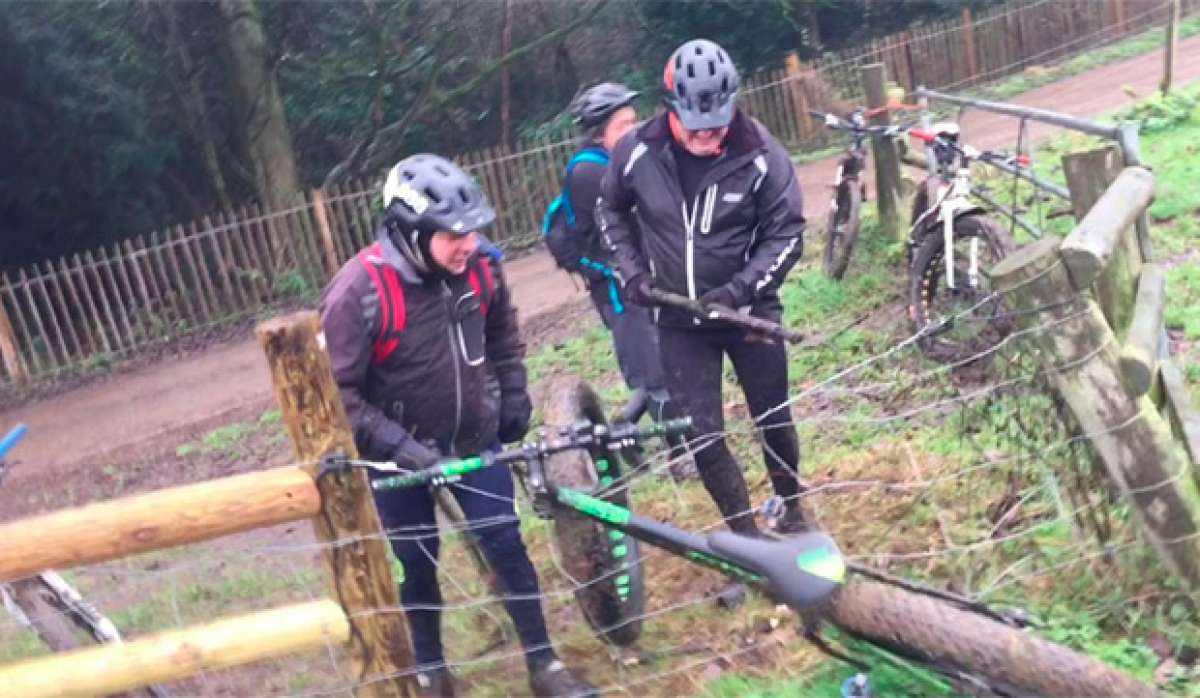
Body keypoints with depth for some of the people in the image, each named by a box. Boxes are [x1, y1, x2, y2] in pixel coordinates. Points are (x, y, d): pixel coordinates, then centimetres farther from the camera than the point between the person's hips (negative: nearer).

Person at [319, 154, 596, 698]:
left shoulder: (478, 264, -12)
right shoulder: (359, 291, -27)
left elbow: (503, 331, 9)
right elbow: (334, 391, -23)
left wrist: (513, 397, 9)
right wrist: (396, 446, -28)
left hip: (474, 440, 3)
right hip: (400, 456, -3)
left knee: (507, 544, 5)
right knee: (417, 565, 11)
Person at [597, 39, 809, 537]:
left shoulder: (760, 154, -17)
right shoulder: (637, 152, -13)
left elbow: (786, 232, -11)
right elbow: (610, 211, 7)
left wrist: (739, 289, -23)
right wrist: (631, 271, -5)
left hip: (748, 309, -1)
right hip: (680, 320, 1)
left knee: (773, 419, 14)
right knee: (701, 436, 2)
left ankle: (792, 510, 39)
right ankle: (746, 533, 20)